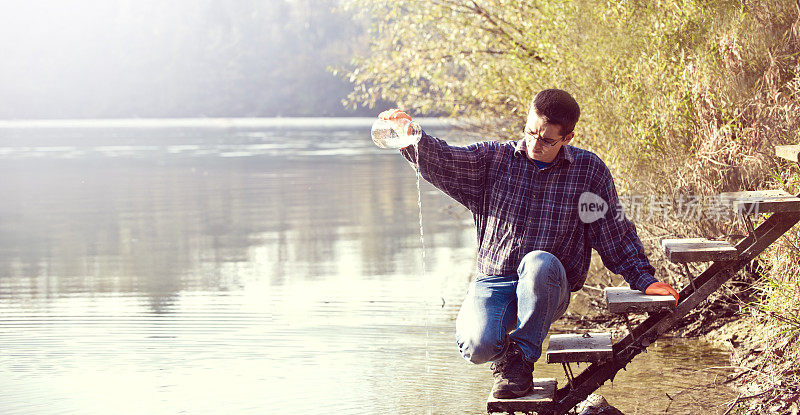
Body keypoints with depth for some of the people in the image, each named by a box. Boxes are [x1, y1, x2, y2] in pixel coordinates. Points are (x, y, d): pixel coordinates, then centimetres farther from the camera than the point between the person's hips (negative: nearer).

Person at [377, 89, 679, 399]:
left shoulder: (589, 172, 4)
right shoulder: (493, 159, 4)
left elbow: (615, 233, 11)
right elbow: (441, 161, -8)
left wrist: (643, 279, 4)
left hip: (549, 287, 0)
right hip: (493, 281, 0)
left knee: (539, 262, -38)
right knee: (476, 344, -30)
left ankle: (522, 357, -14)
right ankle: (502, 352, 11)